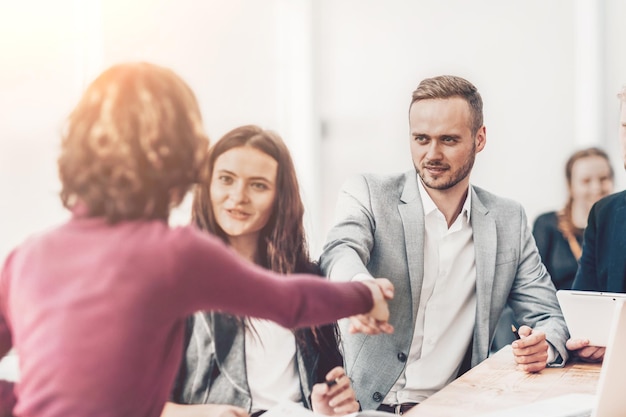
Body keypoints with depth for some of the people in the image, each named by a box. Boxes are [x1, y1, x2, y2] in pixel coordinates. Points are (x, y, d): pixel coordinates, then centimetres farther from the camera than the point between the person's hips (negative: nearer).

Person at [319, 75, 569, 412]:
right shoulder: (367, 194, 1)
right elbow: (341, 251, -19)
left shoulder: (508, 221, 10)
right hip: (368, 405, -2)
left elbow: (547, 316, 12)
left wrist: (542, 346, -13)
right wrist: (358, 286, -43)